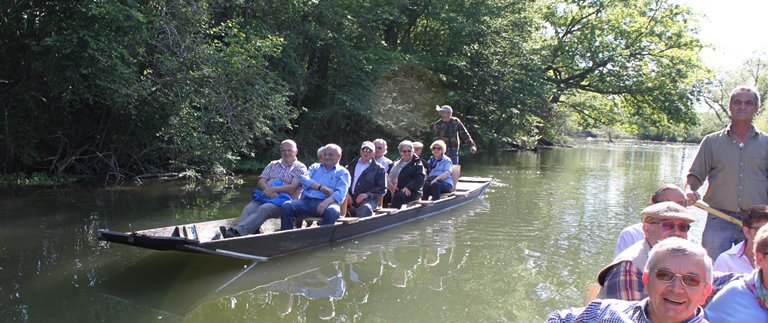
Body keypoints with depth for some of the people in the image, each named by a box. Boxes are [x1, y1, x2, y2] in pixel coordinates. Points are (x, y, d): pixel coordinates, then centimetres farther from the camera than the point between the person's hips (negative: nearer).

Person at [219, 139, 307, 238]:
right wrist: (268, 190, -10)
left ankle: (238, 232, -50)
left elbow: (292, 188, -4)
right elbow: (261, 181, 12)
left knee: (264, 209, -35)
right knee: (249, 208, -28)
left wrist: (273, 189, -12)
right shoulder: (273, 165, 25)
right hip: (265, 196, 5)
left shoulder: (300, 168, 10)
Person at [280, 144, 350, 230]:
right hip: (306, 201, 3)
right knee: (286, 206, -24)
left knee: (332, 211, -39)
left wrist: (327, 201, -23)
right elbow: (304, 179, 9)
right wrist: (321, 187, -8)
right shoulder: (315, 167, 28)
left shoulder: (343, 172, 16)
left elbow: (340, 193, -2)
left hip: (326, 202, -3)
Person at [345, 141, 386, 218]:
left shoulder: (379, 169, 11)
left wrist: (367, 195, -9)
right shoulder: (352, 165, 22)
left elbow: (382, 189, 5)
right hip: (350, 199, 3)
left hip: (368, 200, -3)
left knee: (365, 208, -38)